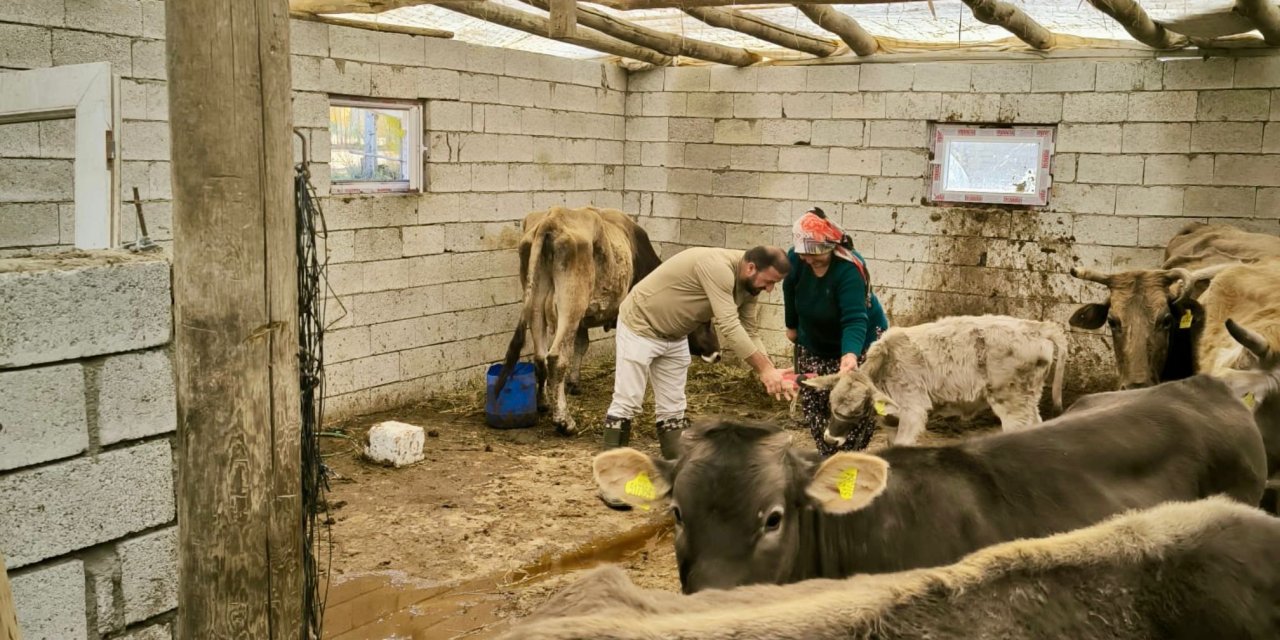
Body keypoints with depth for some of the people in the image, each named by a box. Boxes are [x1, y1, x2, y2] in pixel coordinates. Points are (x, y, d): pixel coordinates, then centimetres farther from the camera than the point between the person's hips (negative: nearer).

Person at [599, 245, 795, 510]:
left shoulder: (746, 285, -5)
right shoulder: (717, 266, -33)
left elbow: (749, 333, -3)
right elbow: (729, 327, -38)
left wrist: (772, 373, -18)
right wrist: (765, 369, -37)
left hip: (675, 337, 9)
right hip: (639, 326, -8)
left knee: (672, 408, 8)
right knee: (627, 403, -5)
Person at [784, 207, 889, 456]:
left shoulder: (849, 269, -35)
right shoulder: (795, 258, -20)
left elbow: (855, 320, -43)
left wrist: (850, 354, -60)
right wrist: (792, 325, 12)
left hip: (859, 341, -4)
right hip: (813, 343, 5)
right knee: (813, 403, 1)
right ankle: (830, 457, 11)